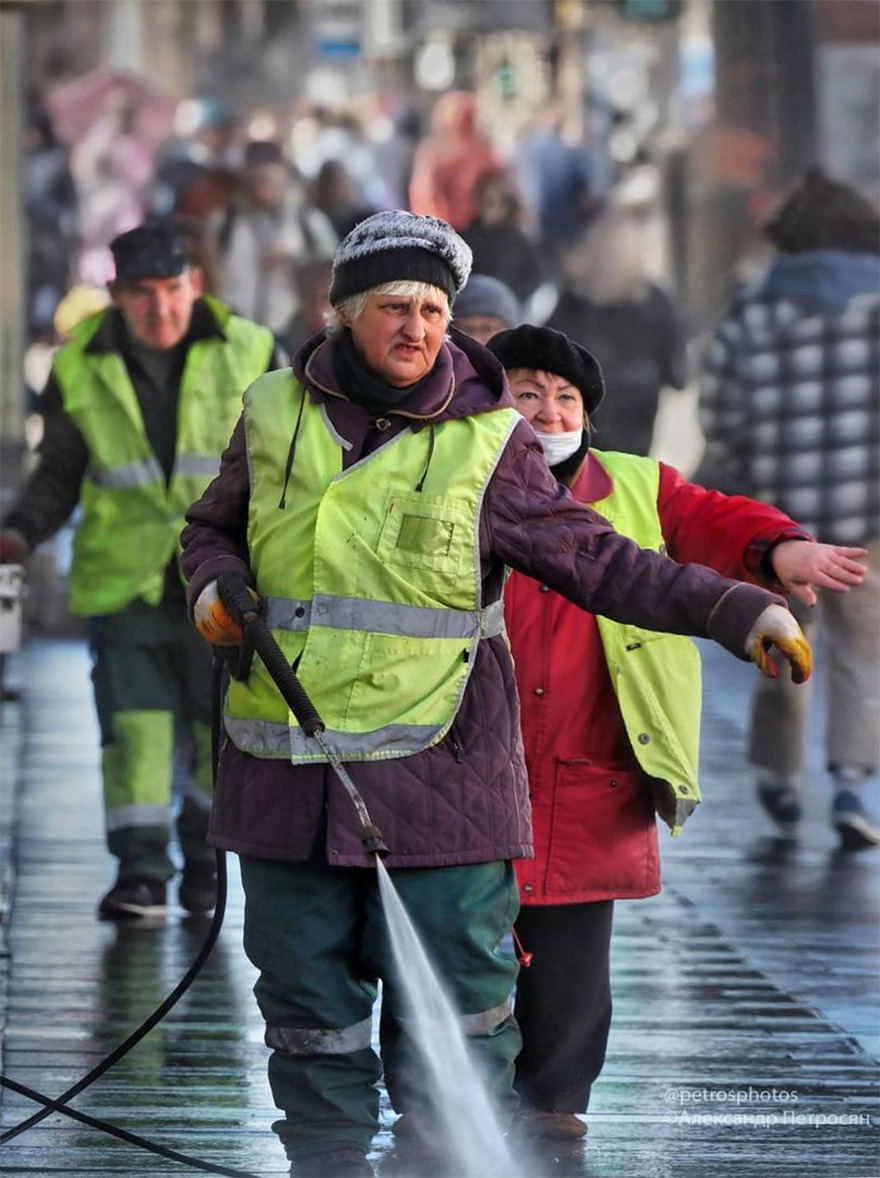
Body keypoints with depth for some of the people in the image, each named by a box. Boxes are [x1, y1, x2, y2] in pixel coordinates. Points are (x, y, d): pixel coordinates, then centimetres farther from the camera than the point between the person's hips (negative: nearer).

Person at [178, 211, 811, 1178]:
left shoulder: (487, 442, -1)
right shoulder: (276, 415, 7)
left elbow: (600, 563, 2)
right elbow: (215, 528, 22)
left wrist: (737, 611, -7)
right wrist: (215, 584, -1)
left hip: (437, 772, -2)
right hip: (287, 778, 3)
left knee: (456, 1008, -1)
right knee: (309, 1002, 9)